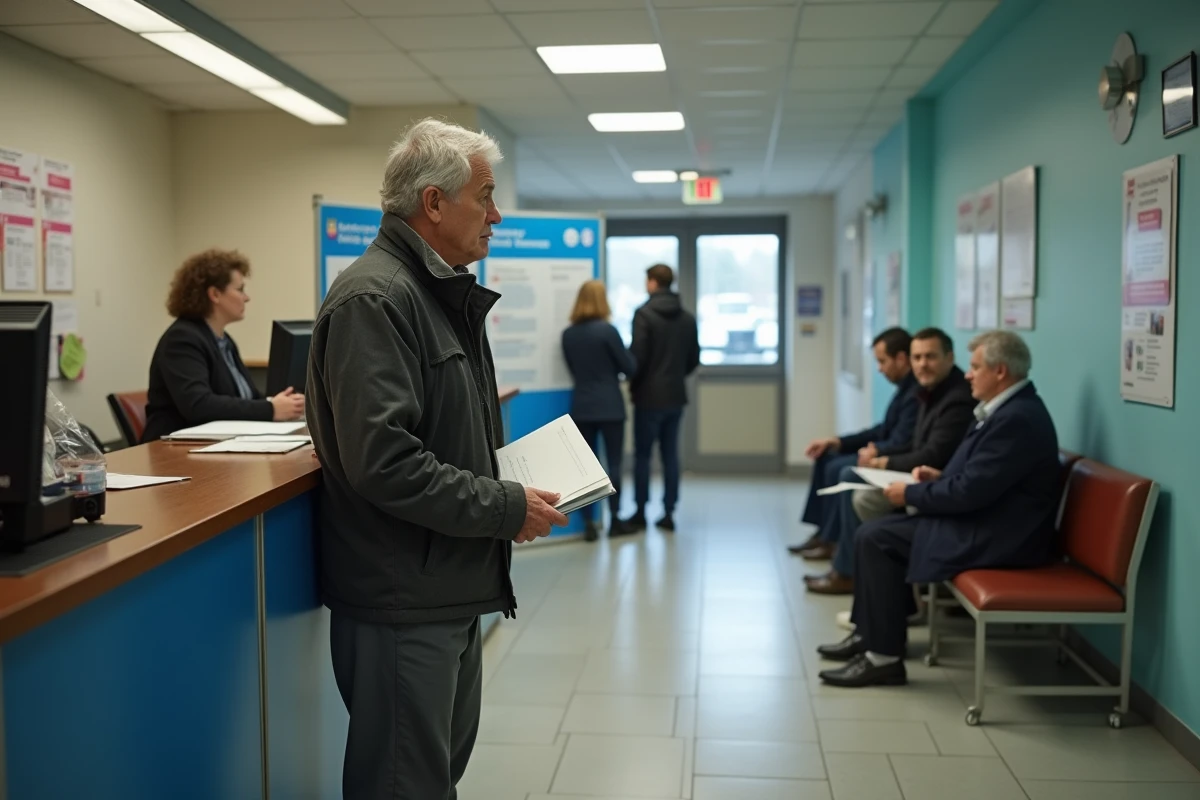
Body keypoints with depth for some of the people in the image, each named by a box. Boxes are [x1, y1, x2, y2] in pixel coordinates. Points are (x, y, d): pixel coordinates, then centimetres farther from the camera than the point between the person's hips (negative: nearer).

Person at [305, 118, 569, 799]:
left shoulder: (443, 293, 14)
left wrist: (510, 473, 8)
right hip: (402, 598, -10)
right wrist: (505, 508, -20)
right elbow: (383, 462, -27)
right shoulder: (375, 298, -19)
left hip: (451, 586, 10)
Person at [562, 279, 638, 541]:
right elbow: (630, 367, -5)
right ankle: (615, 521, 10)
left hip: (581, 407, 4)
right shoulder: (607, 330, -11)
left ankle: (589, 524, 7)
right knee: (614, 463, 5)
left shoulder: (568, 334, 3)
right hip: (610, 406, -4)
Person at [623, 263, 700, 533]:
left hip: (649, 396, -5)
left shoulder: (644, 314, -12)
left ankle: (640, 514, 7)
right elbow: (694, 359, 10)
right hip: (676, 395, 5)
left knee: (642, 455, 4)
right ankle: (669, 513, 10)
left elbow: (638, 356, -15)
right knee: (670, 454, 9)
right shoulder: (687, 317, 7)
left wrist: (632, 383, 1)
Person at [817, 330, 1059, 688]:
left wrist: (911, 494, -12)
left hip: (996, 536, -10)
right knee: (874, 533, 7)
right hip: (986, 520, 11)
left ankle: (884, 656, -6)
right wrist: (941, 476, 7)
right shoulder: (1010, 408, 11)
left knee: (877, 539, -14)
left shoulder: (1017, 418, -22)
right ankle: (868, 633, 16)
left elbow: (971, 491, -25)